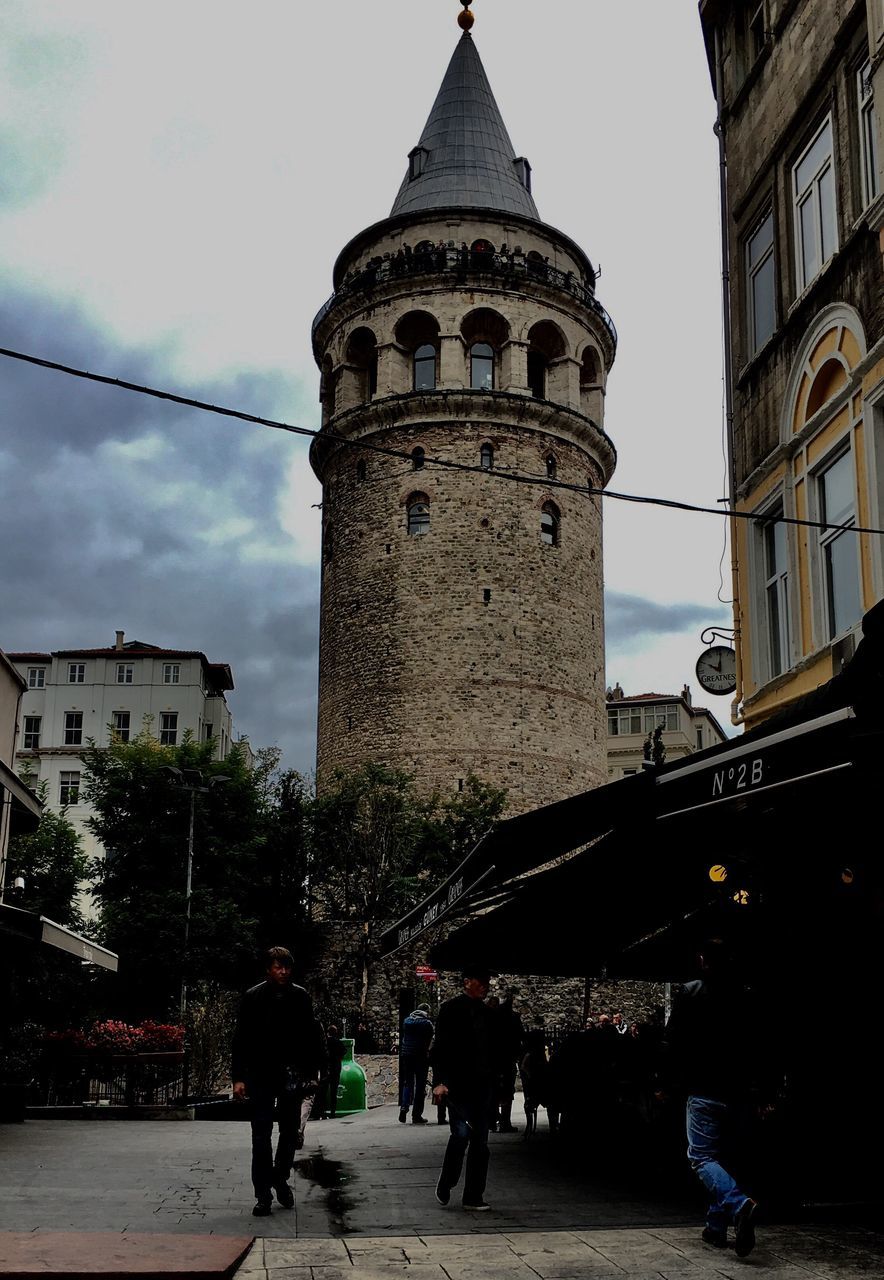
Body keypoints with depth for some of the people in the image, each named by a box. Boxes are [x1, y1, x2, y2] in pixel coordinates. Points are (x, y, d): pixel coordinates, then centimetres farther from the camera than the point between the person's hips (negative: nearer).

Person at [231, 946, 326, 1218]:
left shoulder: (300, 997, 2)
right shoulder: (253, 998, -3)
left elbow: (313, 1038, 5)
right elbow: (241, 1040, -2)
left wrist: (313, 1072, -1)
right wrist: (238, 1078, -7)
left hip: (292, 1075, 2)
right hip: (261, 1075, -2)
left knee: (291, 1132, 11)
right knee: (261, 1136, 0)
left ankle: (280, 1178, 33)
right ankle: (263, 1194, 7)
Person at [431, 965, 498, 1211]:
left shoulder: (487, 1014, 15)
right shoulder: (451, 1009, -3)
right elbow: (440, 1048, -9)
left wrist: (494, 1082, 15)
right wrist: (440, 1081, -19)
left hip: (482, 1085, 6)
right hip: (457, 1084, -6)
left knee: (480, 1140, 4)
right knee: (461, 1131, -17)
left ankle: (473, 1197, 11)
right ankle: (445, 1185, 4)